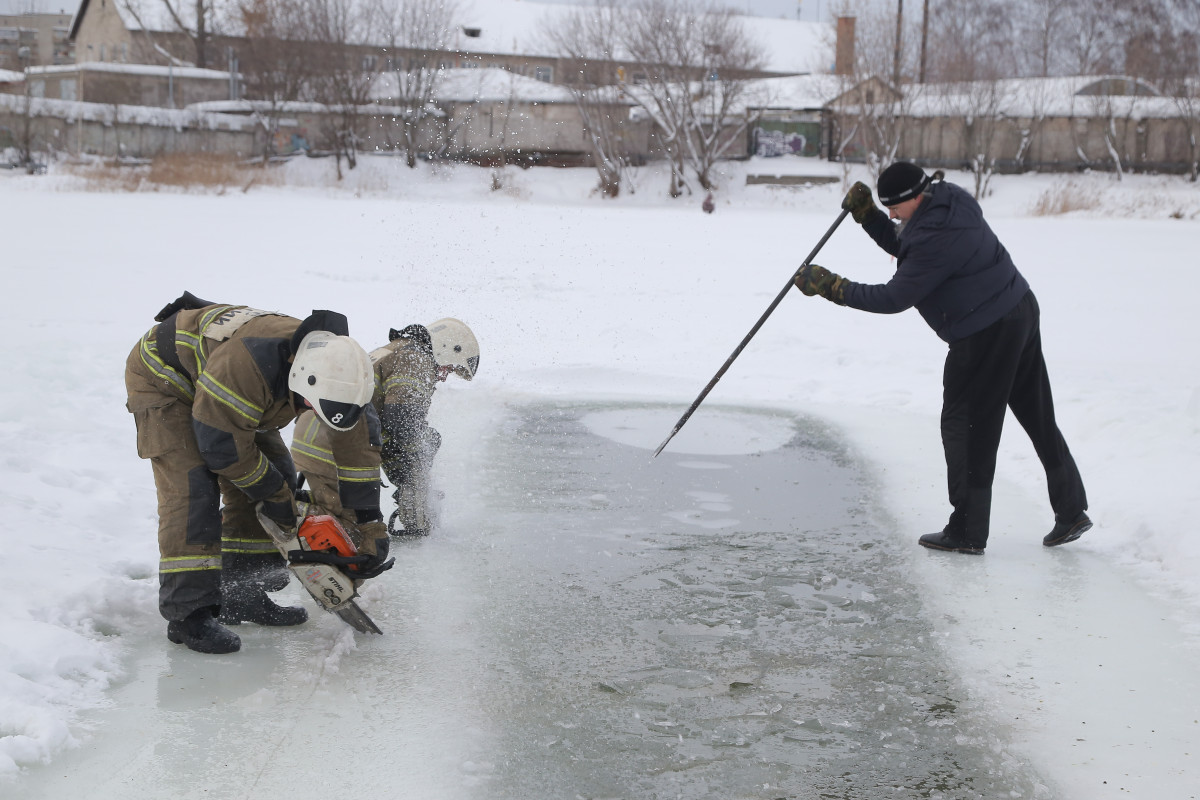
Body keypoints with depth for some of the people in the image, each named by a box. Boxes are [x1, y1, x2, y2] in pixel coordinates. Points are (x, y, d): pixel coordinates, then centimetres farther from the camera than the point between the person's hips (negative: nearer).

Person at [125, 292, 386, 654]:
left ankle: (242, 596, 9)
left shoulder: (335, 370, -19)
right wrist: (274, 494, -18)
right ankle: (187, 613, -19)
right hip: (162, 378, -8)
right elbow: (222, 446, -31)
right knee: (192, 489, -21)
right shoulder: (247, 364, -43)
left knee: (276, 474, 2)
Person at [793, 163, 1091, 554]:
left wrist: (832, 286, -17)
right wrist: (867, 214, 6)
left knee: (965, 427, 0)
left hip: (986, 336, -10)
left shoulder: (936, 238, -25)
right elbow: (903, 246, 19)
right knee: (1040, 419, 15)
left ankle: (967, 532, 6)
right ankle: (1072, 511, 23)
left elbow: (893, 298, -22)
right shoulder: (947, 198, 6)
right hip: (1021, 312, 11)